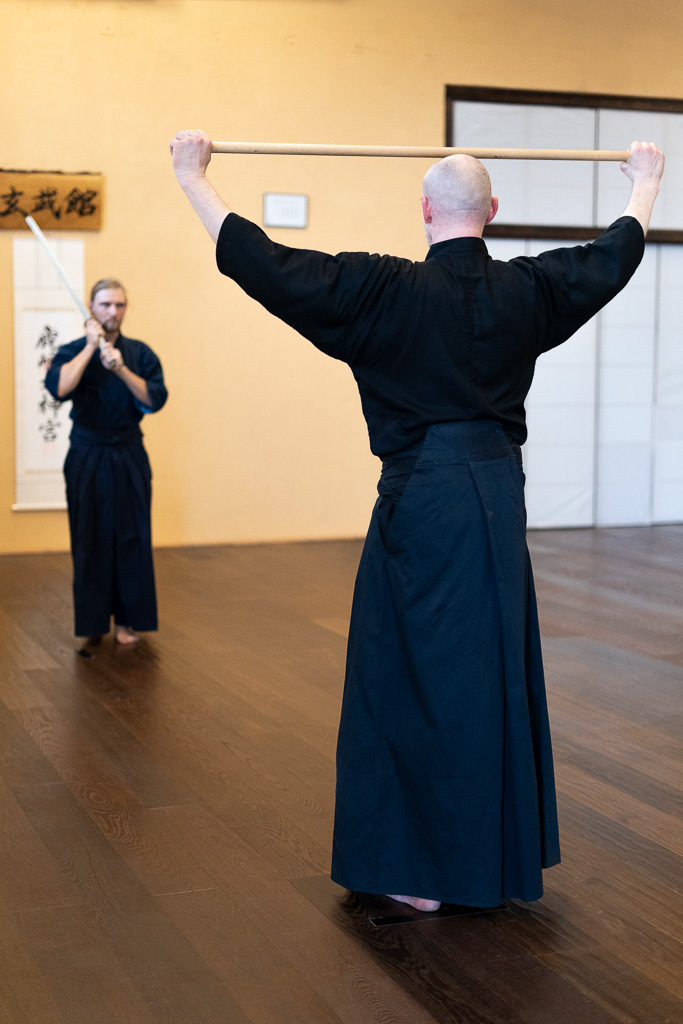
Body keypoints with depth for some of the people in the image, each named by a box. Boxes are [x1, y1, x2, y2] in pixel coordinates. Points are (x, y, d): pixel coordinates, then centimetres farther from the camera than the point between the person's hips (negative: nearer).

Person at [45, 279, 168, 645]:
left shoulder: (140, 353, 5)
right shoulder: (73, 351, 1)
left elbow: (155, 399, -8)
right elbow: (59, 387, -20)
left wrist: (121, 369, -20)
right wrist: (91, 347, -15)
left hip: (129, 458, 1)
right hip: (86, 459, -1)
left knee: (131, 538, -1)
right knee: (89, 540, 0)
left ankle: (125, 620, 9)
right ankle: (92, 623, 11)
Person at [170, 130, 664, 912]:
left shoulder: (384, 291, -12)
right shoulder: (528, 290, 1)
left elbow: (262, 262, -10)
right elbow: (615, 253, 19)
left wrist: (191, 175, 1)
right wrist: (645, 181, 38)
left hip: (419, 502, -4)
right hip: (499, 501, 5)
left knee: (417, 676, 4)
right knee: (497, 671, 15)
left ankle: (423, 871, 10)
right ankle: (501, 857, 27)